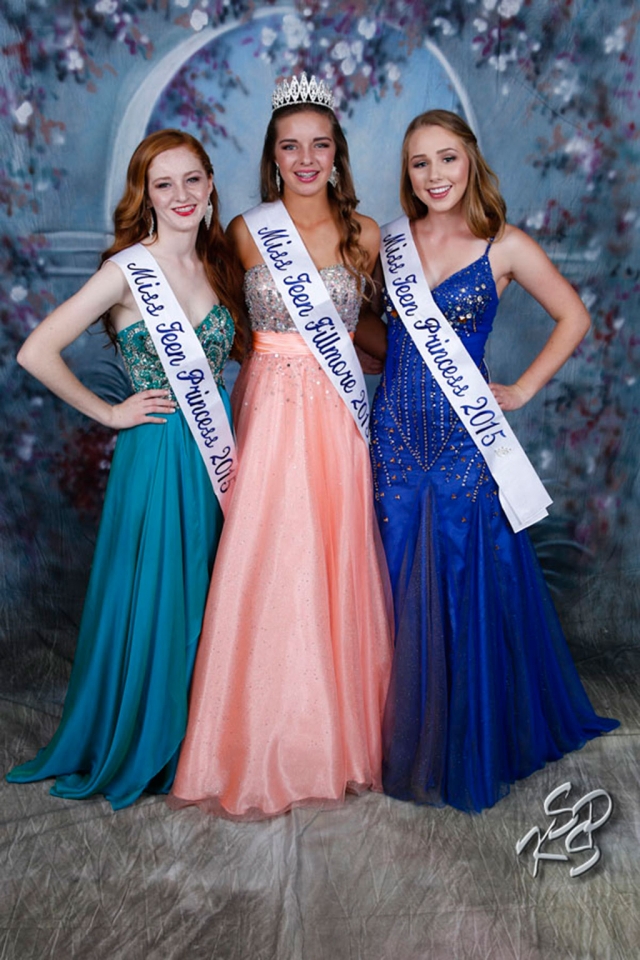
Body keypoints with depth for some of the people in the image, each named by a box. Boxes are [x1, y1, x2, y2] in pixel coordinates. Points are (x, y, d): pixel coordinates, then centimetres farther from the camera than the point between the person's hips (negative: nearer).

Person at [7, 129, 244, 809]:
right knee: (153, 596, 5)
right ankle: (134, 747, 28)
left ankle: (189, 739, 33)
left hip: (216, 446, 6)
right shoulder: (128, 269, -12)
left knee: (203, 594, 14)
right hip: (159, 452, -6)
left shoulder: (218, 262, 7)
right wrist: (109, 413, -10)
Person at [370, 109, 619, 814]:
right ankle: (406, 745, 26)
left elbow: (573, 318, 6)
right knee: (402, 588, 8)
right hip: (396, 434, 3)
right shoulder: (387, 242, 7)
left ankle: (471, 750, 25)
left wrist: (524, 389, 0)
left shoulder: (505, 247, -2)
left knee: (469, 588, 4)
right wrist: (396, 356, 2)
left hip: (467, 440, -3)